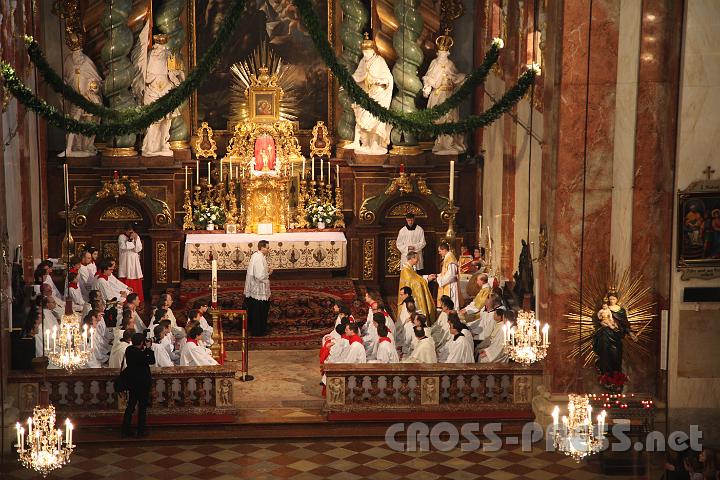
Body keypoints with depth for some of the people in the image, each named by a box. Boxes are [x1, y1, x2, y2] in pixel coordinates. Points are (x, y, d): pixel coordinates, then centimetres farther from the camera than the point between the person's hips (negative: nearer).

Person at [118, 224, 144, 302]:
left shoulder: (137, 237, 9)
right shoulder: (121, 237, 0)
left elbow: (139, 249, 0)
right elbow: (123, 246, -16)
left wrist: (135, 240, -11)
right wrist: (130, 239, -12)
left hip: (134, 262, 3)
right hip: (125, 262, -3)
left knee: (136, 283, -1)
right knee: (125, 282, -9)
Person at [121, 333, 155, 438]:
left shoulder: (129, 350, 0)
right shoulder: (139, 353, -24)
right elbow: (152, 361, -19)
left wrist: (145, 349, 5)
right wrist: (149, 349, -11)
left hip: (132, 381, 8)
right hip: (142, 382, -8)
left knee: (131, 405, 15)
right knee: (142, 406, 4)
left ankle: (125, 430, 17)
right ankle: (141, 431, 10)